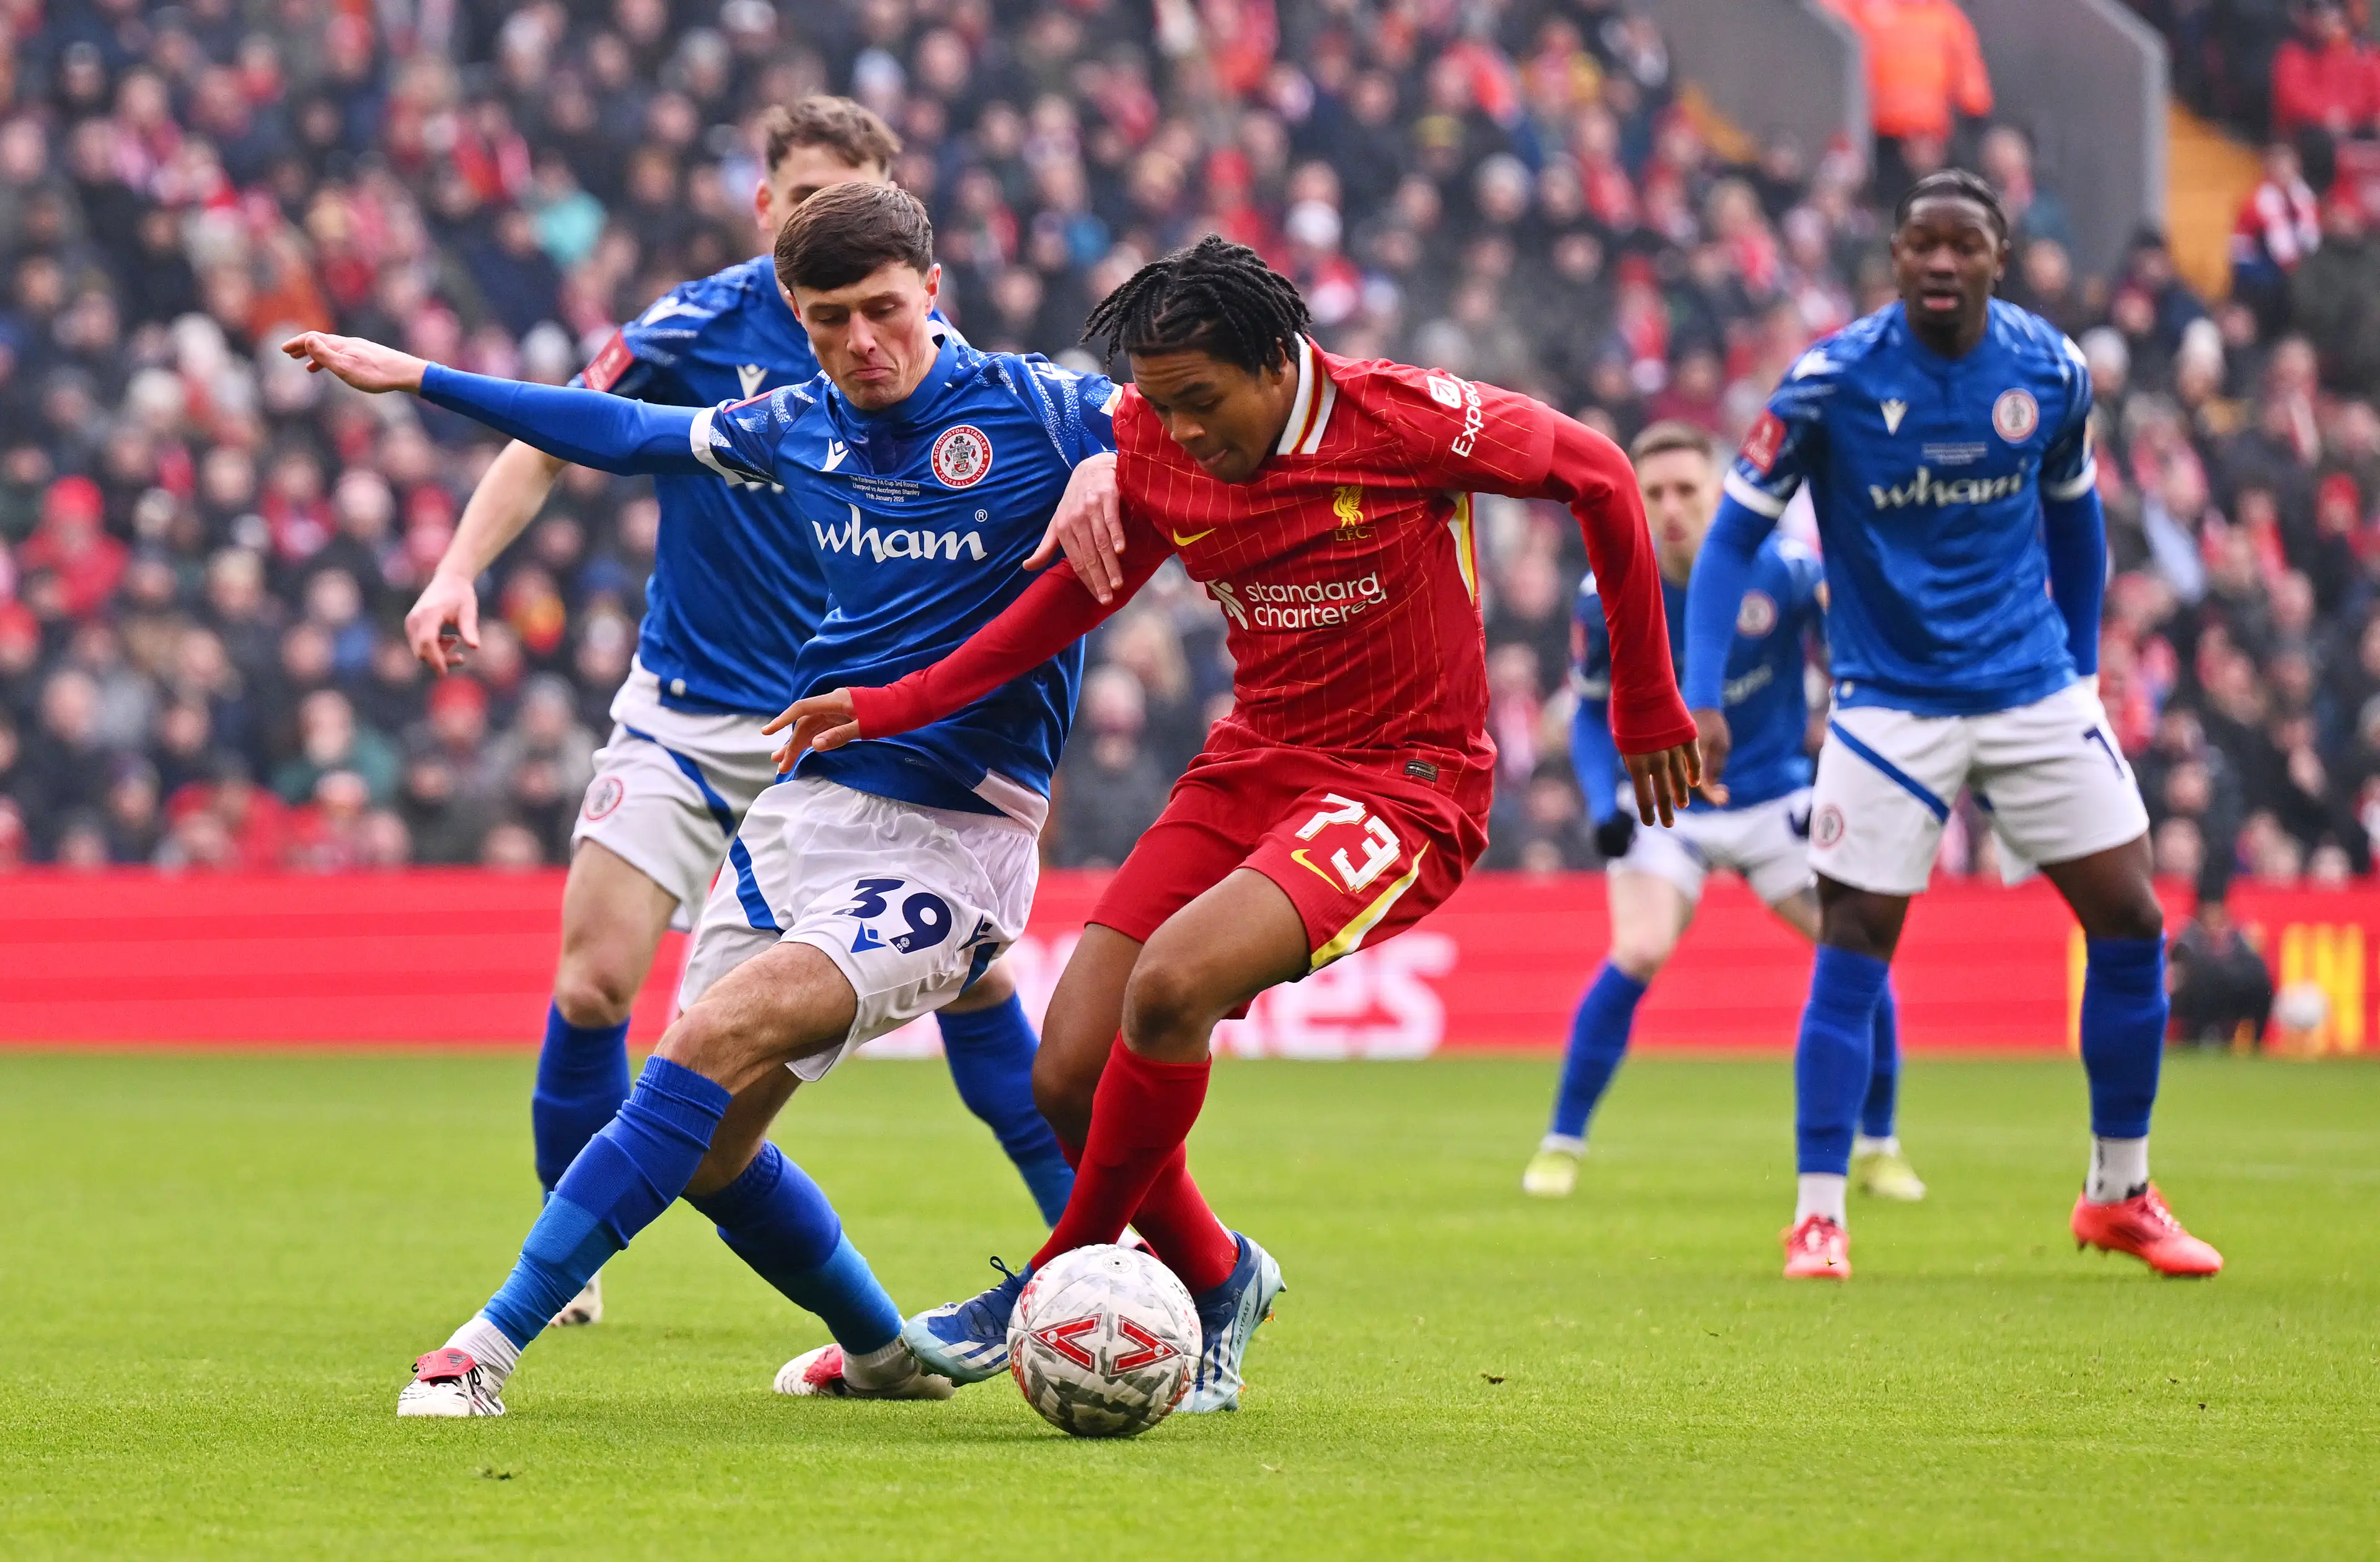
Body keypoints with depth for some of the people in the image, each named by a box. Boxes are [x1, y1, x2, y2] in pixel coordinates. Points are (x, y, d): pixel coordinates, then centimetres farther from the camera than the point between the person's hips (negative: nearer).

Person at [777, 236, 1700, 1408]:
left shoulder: (1399, 419, -16)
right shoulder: (1151, 453, -2)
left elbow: (1596, 474, -4)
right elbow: (1075, 596, 14)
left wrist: (1645, 705, 4)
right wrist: (890, 708, 5)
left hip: (1401, 791, -6)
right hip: (1249, 771, 6)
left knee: (1170, 985, -30)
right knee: (1068, 1077, -7)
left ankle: (1057, 1282, -10)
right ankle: (1214, 1282, 22)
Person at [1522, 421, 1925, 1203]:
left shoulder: (1782, 571, -18)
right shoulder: (1609, 596, -14)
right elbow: (1593, 714, -1)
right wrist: (1606, 806, -15)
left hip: (1776, 801, 1)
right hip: (1666, 806, -1)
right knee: (1639, 953, -23)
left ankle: (1878, 1148, 12)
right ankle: (1560, 1145, -9)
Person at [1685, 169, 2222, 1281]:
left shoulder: (2050, 371, -3)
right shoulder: (1834, 380, -13)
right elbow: (1733, 536, -9)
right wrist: (1700, 698, -18)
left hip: (2033, 688, 3)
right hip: (1891, 705, -3)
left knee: (2129, 926, 0)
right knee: (1852, 955, -7)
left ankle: (2120, 1195, 16)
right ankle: (1819, 1217, 3)